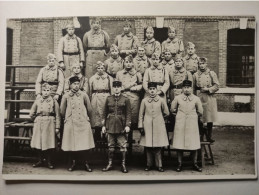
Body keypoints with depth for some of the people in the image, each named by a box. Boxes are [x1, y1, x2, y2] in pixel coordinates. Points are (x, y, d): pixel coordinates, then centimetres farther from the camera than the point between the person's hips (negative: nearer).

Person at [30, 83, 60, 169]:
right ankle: (41, 160, 20)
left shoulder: (54, 102, 2)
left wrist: (57, 127, -3)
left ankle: (49, 162, 10)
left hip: (49, 124, -2)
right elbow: (31, 114, 15)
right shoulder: (37, 101, 7)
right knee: (39, 143, 4)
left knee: (49, 143, -3)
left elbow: (57, 116, 0)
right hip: (38, 125, 2)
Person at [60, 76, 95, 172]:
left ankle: (85, 162, 13)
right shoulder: (66, 96, 4)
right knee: (71, 144, 2)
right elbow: (62, 111, 11)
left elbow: (89, 109, 14)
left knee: (84, 144, 0)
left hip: (83, 123, 1)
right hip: (71, 123, 0)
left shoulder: (84, 95, 6)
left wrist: (88, 119, 20)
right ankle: (73, 162, 18)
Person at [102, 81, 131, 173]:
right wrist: (104, 125, 6)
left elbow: (128, 113, 0)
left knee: (123, 145, 1)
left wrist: (127, 125, -9)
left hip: (121, 126, -2)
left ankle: (123, 164, 10)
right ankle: (110, 164, 19)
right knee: (110, 145, 9)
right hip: (110, 125, 2)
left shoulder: (125, 99, 1)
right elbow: (105, 113, 10)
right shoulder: (108, 99, 7)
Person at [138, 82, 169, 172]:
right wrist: (141, 126, 1)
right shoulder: (144, 101, 3)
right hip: (147, 126, 1)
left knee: (158, 146, 1)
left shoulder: (161, 100, 2)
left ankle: (159, 165, 10)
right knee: (148, 146, 4)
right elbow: (141, 115, 5)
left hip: (158, 126, -1)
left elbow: (166, 113, 11)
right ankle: (149, 164, 16)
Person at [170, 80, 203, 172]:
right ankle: (180, 164, 13)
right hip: (180, 124, 0)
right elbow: (172, 110, 15)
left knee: (194, 144, 1)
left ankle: (195, 164, 16)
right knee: (179, 144, 1)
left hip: (192, 124, 0)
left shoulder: (196, 99, 4)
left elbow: (200, 112, 12)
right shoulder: (177, 98, 4)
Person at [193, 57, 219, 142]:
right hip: (199, 98, 1)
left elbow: (217, 86, 2)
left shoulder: (212, 73, 4)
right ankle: (200, 136, 14)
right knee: (199, 119, 1)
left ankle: (209, 136, 14)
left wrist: (208, 89, -11)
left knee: (210, 119, 2)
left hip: (209, 98, -1)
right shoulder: (195, 75, 8)